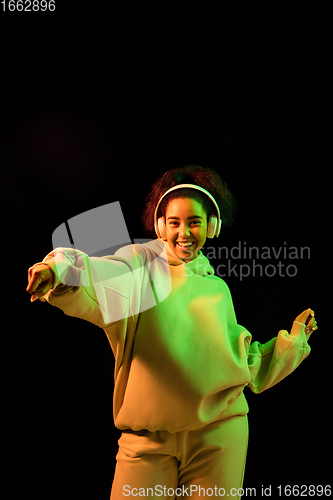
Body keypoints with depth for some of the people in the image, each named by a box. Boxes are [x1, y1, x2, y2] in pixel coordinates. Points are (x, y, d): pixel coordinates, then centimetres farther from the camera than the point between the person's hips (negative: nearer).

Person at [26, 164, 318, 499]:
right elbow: (100, 276, -22)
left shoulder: (217, 288, 13)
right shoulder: (141, 265, 1)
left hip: (218, 434, 3)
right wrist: (58, 269, -41)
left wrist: (293, 339, 21)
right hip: (148, 436, -2)